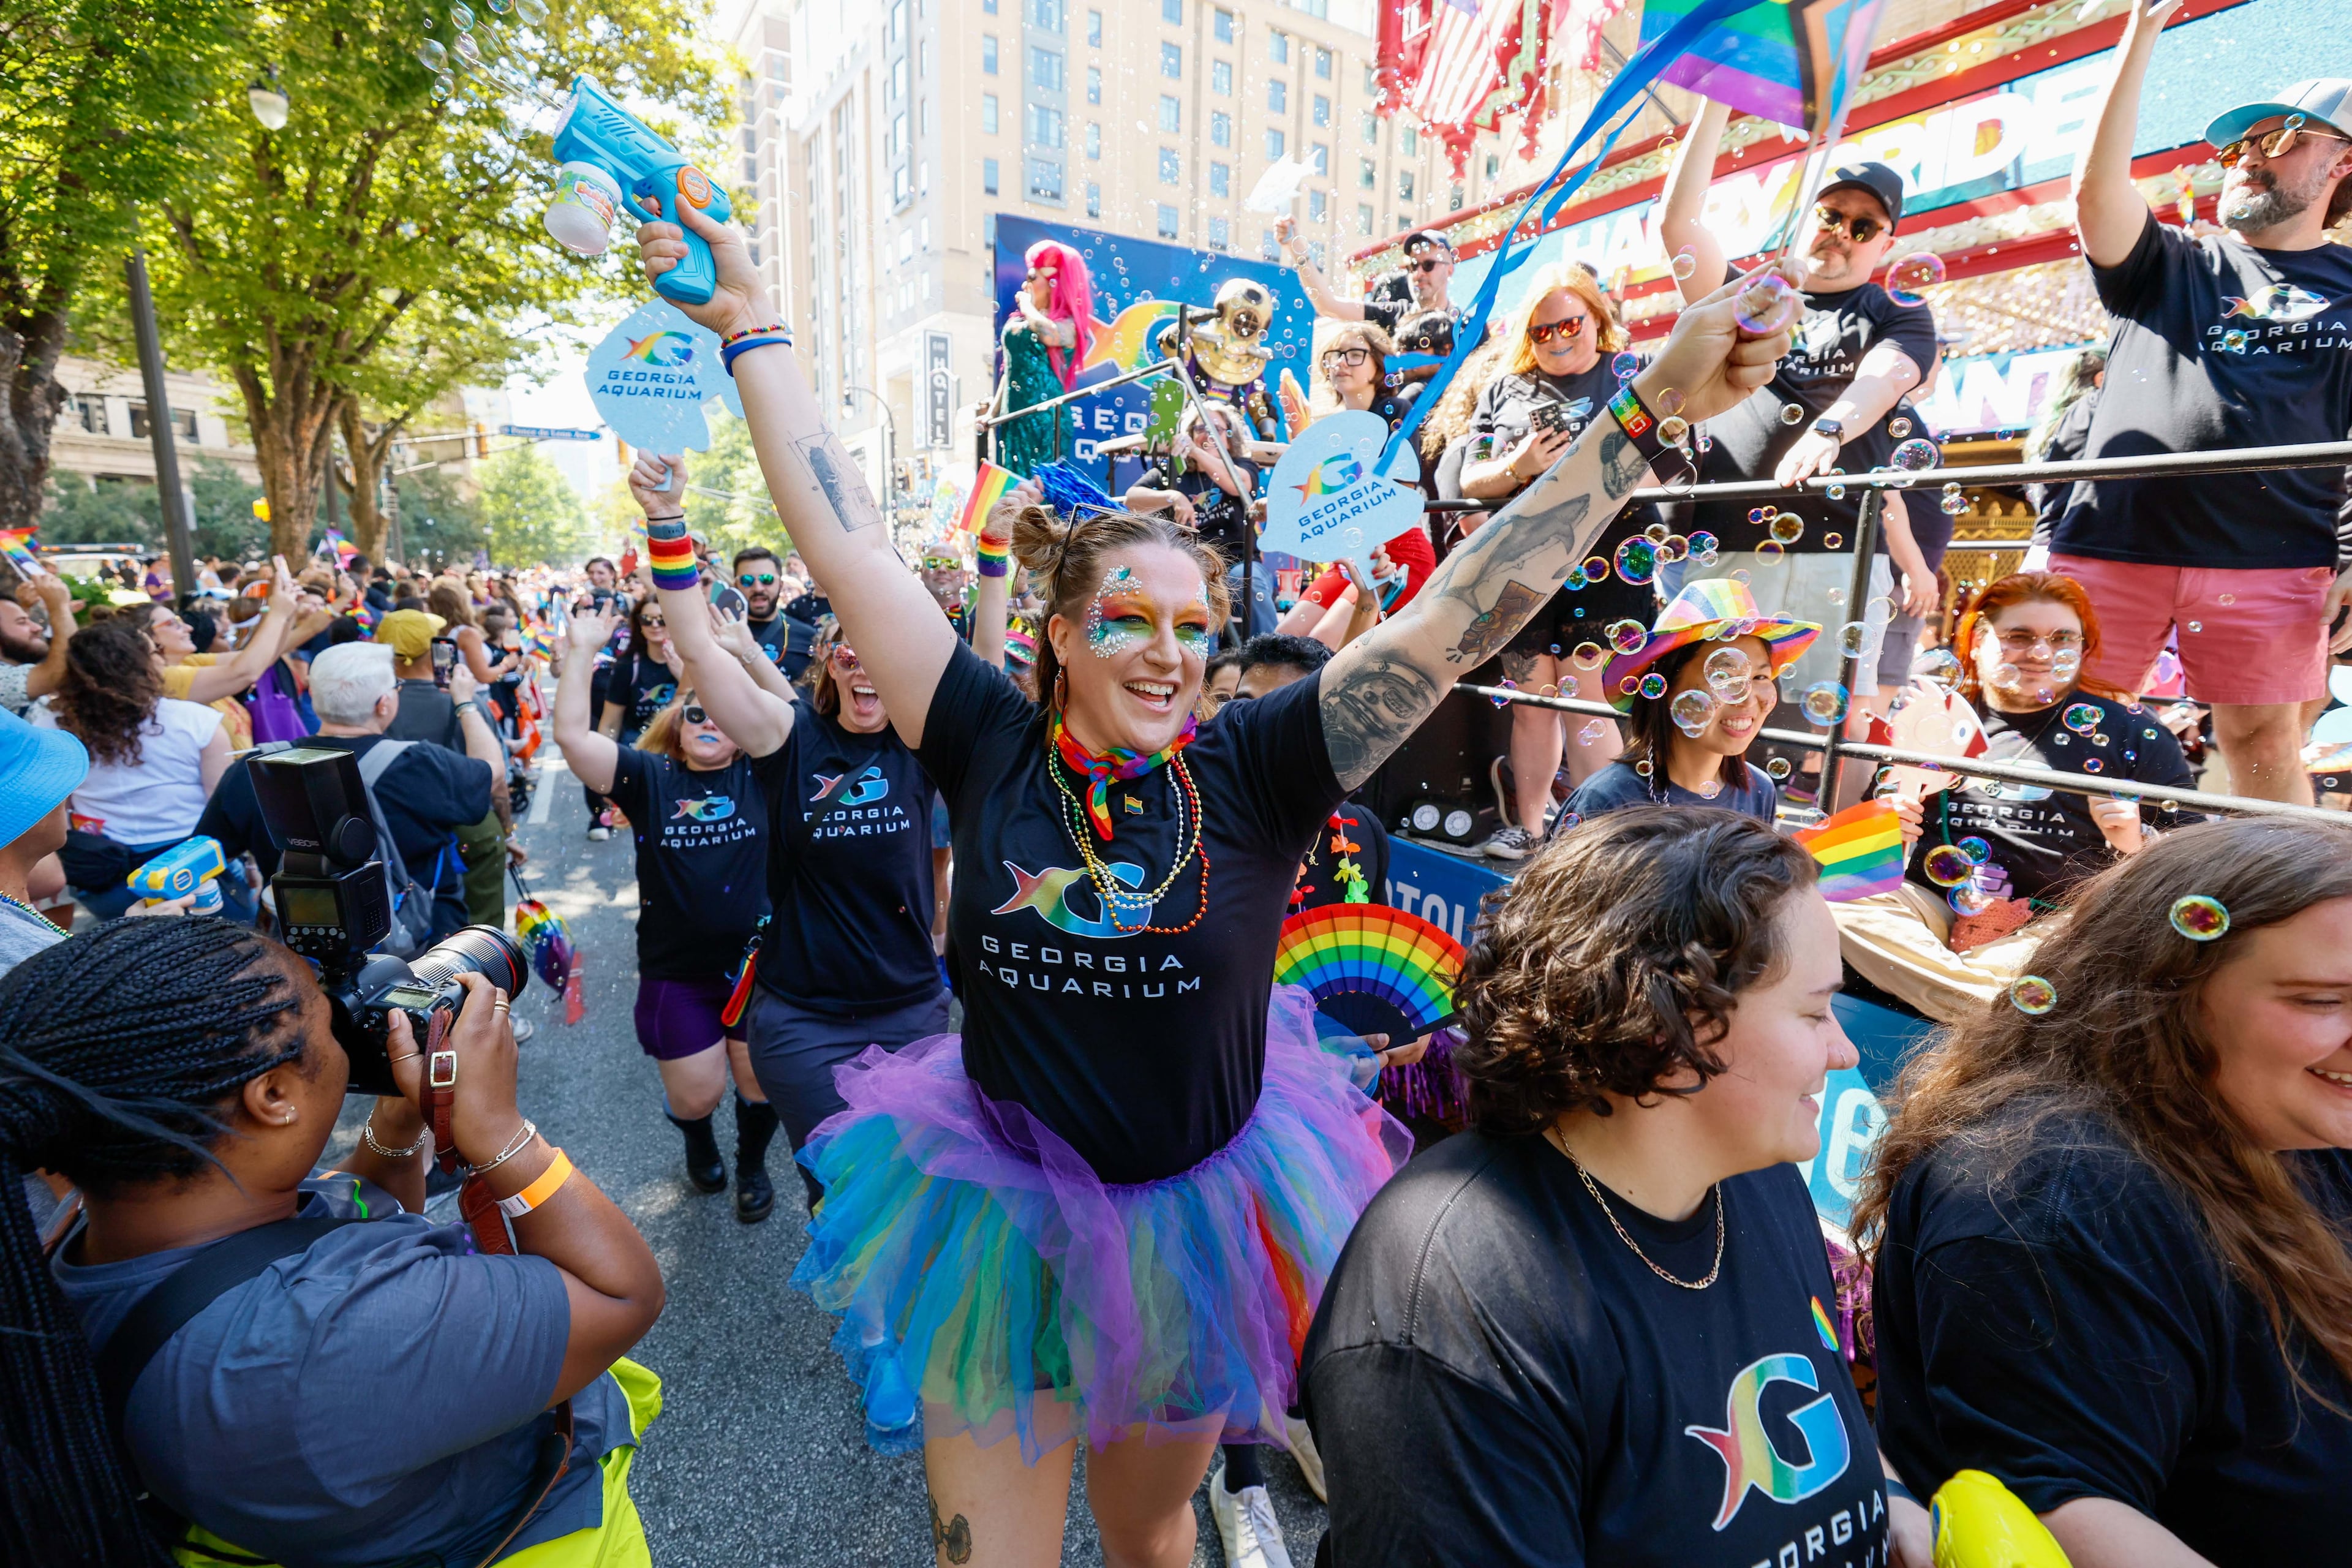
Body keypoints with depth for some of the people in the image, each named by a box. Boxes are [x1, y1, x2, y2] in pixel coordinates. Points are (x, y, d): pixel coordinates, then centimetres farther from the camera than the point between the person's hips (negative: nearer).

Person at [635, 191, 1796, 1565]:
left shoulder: (1252, 770, -14)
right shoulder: (992, 747, -12)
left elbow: (1465, 609, -19)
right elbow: (846, 536, -9)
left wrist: (1654, 409, -22)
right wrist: (751, 327, -3)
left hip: (1197, 1223, 1)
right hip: (1001, 1222, 0)